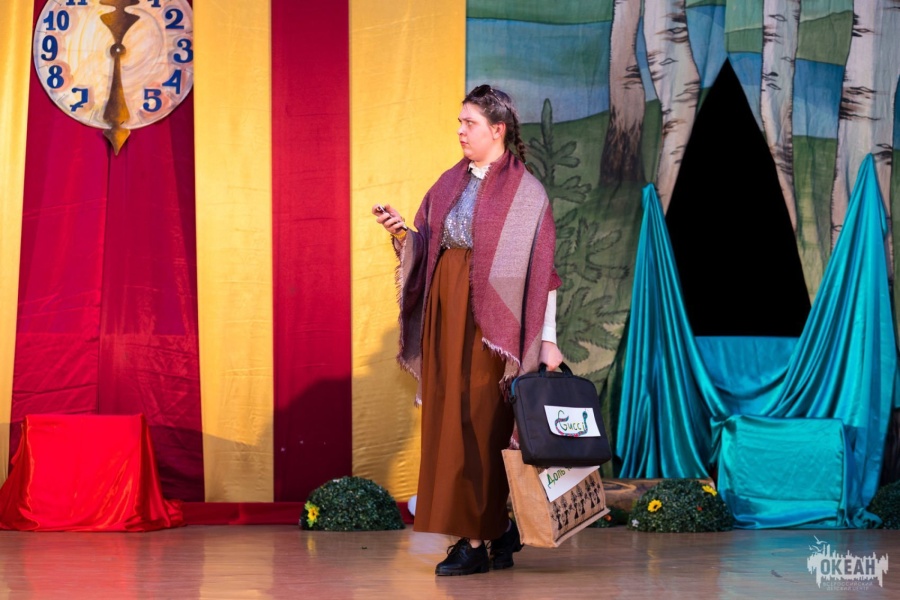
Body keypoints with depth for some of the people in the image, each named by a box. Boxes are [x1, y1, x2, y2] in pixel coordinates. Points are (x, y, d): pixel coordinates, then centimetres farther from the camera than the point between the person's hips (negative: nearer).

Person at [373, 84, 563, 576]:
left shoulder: (524, 192, -4)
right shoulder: (449, 184, 14)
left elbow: (541, 268, -8)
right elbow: (424, 249, 15)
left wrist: (548, 339, -12)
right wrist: (402, 232, -6)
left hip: (487, 316, -6)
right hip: (444, 309, 7)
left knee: (478, 422, -6)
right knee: (448, 419, 6)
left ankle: (476, 540, -1)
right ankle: (499, 530, 17)